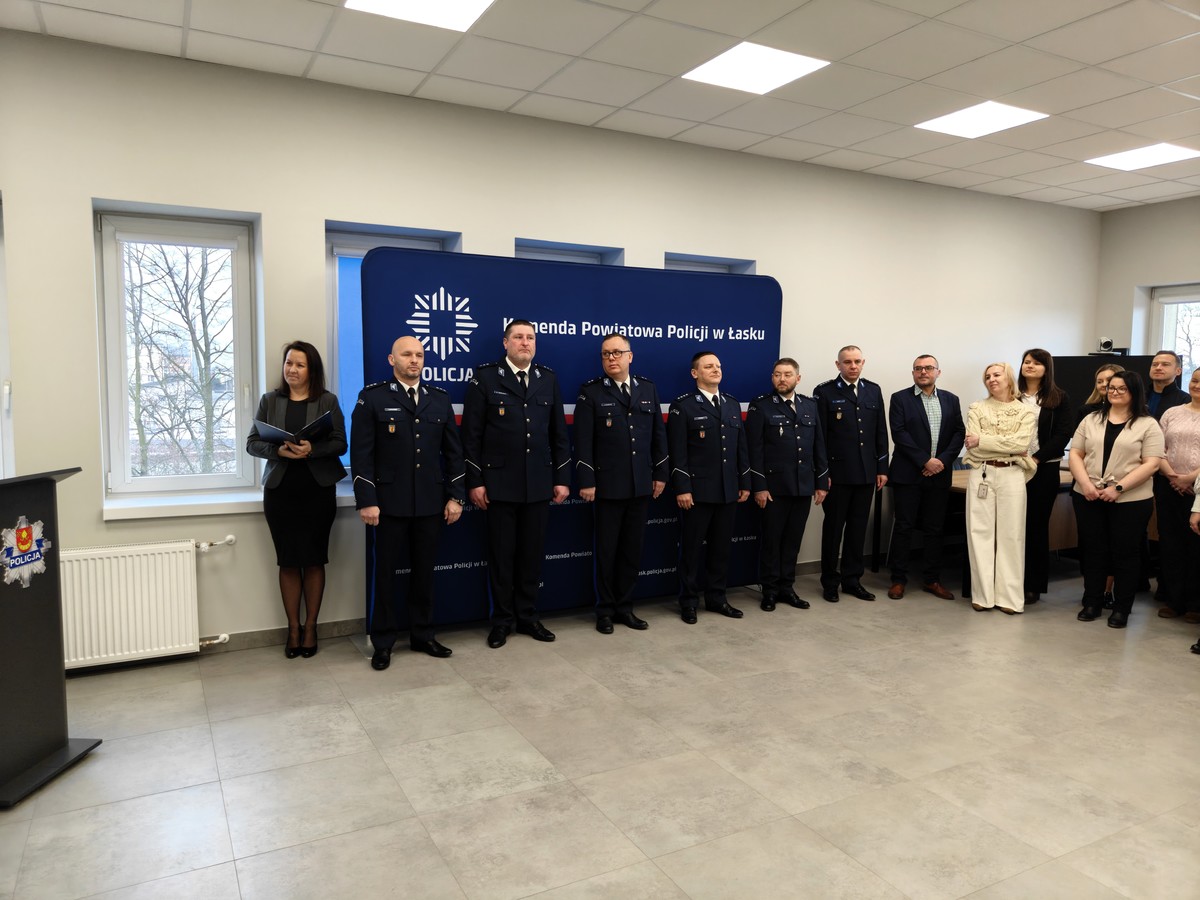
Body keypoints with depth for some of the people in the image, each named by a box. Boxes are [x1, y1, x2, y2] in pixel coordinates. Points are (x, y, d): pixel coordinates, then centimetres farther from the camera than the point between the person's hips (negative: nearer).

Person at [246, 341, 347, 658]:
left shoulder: (328, 401, 2)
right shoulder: (270, 400, 7)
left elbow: (340, 443, -3)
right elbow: (252, 443, 3)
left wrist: (312, 449, -21)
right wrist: (278, 450, -17)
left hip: (318, 490, -1)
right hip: (280, 491, 1)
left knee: (314, 559, 5)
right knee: (288, 561, 6)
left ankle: (310, 627, 18)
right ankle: (293, 628, 18)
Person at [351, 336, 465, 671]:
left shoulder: (440, 398, 9)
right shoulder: (373, 397, -1)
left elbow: (453, 451, 10)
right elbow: (361, 454, -6)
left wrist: (455, 496, 4)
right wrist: (366, 501, -12)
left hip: (430, 503, 3)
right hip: (388, 503, -3)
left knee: (424, 571, 11)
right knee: (384, 572, 6)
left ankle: (422, 635, 24)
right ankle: (383, 643, 18)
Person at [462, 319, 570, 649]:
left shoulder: (548, 378, 9)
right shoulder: (485, 377, -1)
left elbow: (558, 433, 10)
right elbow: (471, 434, -4)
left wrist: (562, 478, 5)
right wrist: (474, 481, -8)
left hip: (539, 483, 3)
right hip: (499, 482, -3)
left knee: (533, 553, 9)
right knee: (501, 553, 6)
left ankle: (527, 616, 23)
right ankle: (502, 620, 19)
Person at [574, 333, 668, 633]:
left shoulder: (648, 389, 9)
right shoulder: (591, 392, -3)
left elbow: (659, 434, 10)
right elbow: (583, 441, -8)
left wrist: (660, 474, 6)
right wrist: (586, 481, -13)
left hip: (642, 485, 4)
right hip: (608, 485, -3)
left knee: (632, 549, 10)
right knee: (607, 550, 6)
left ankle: (625, 607, 23)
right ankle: (605, 610, 19)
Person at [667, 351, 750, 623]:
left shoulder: (733, 405, 13)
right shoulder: (682, 405, -5)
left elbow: (742, 447, 14)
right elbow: (678, 452, -11)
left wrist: (745, 483, 10)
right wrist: (682, 488, -16)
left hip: (728, 490, 6)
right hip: (697, 490, -5)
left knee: (721, 547, 12)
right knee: (692, 547, 5)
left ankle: (716, 597, 24)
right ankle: (689, 601, 16)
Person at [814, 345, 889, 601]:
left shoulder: (873, 391, 11)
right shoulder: (825, 392, -4)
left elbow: (881, 432, 11)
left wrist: (882, 468, 7)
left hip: (866, 473, 4)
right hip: (837, 472, -4)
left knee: (858, 527, 10)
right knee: (833, 527, 5)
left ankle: (852, 579, 21)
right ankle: (830, 581, 16)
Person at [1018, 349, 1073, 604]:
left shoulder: (1059, 398, 4)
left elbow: (1063, 434, -4)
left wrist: (1036, 458, -12)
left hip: (1044, 468, -1)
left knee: (1037, 525, 4)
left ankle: (1034, 585, 11)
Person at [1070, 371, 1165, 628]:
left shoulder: (1148, 425, 0)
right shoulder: (1091, 420, 10)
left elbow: (1151, 464, -8)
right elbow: (1075, 455, 7)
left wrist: (1118, 488, -17)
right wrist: (1085, 484, -10)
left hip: (1130, 501, -3)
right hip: (1088, 498, 3)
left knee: (1124, 553, 4)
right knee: (1092, 551, 8)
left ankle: (1121, 608, 15)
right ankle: (1092, 603, 19)